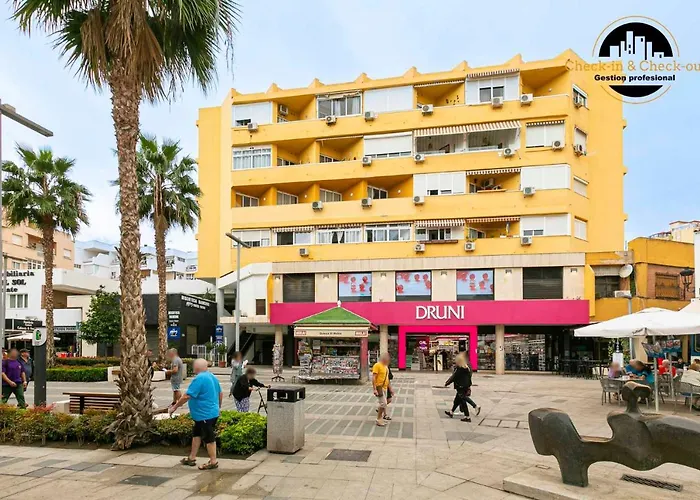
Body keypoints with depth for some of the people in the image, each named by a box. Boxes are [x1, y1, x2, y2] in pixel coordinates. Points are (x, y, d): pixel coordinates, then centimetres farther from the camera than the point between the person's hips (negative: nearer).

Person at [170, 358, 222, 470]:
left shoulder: (199, 379, -21)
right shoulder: (212, 377, 8)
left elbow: (186, 396, -22)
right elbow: (220, 393, 16)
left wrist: (174, 407, -12)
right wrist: (218, 407, 28)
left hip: (205, 414, -10)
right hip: (211, 412, 10)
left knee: (209, 438, 0)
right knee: (196, 434, 19)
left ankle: (213, 462, 9)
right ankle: (192, 458, 27)